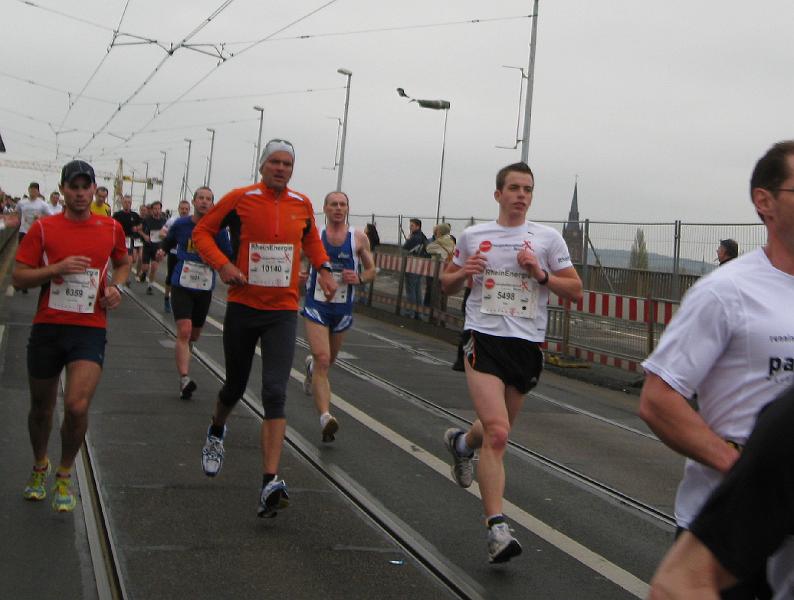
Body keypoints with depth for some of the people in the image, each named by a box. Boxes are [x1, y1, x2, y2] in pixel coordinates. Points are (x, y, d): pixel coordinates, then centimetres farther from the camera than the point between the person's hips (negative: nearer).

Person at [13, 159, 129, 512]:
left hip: (90, 329, -1)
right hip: (47, 327, 1)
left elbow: (123, 262, 23)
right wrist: (58, 268, -17)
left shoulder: (111, 228, 4)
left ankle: (64, 477, 6)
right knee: (42, 408, 14)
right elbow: (19, 277, -2)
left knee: (77, 406, -18)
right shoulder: (43, 228, 0)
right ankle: (39, 467, 43)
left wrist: (115, 287, 3)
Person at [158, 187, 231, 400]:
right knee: (184, 330, -19)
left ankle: (183, 355, 52)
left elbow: (229, 258, 3)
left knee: (194, 334, 17)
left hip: (205, 287, 2)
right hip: (182, 284, -2)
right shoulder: (180, 224, -1)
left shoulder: (218, 229, -3)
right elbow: (167, 244, 16)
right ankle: (184, 380, -23)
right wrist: (162, 251, -4)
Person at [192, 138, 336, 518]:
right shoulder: (241, 199, -6)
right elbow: (202, 231, 1)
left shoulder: (302, 204, 4)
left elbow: (311, 240, 23)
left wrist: (323, 268, 7)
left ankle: (270, 483, -17)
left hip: (283, 312, 1)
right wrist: (222, 264, -15)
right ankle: (216, 434, 51)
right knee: (235, 386, 15)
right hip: (242, 307, -1)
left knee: (275, 393, -12)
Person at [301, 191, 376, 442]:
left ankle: (310, 366, 58)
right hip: (316, 305, -3)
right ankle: (325, 417, -25)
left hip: (343, 308, 3)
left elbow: (372, 270, 8)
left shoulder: (359, 238, -1)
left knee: (327, 361, 21)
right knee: (322, 360, -18)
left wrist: (359, 278, -13)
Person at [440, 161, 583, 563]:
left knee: (496, 430, 16)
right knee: (497, 433, -18)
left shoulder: (548, 239, 4)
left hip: (528, 344, 2)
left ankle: (462, 442, 53)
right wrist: (463, 272, -4)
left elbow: (575, 292, 3)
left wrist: (541, 274, -13)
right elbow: (447, 284, 18)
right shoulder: (472, 237, 7)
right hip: (484, 339, -2)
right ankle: (496, 528, -16)